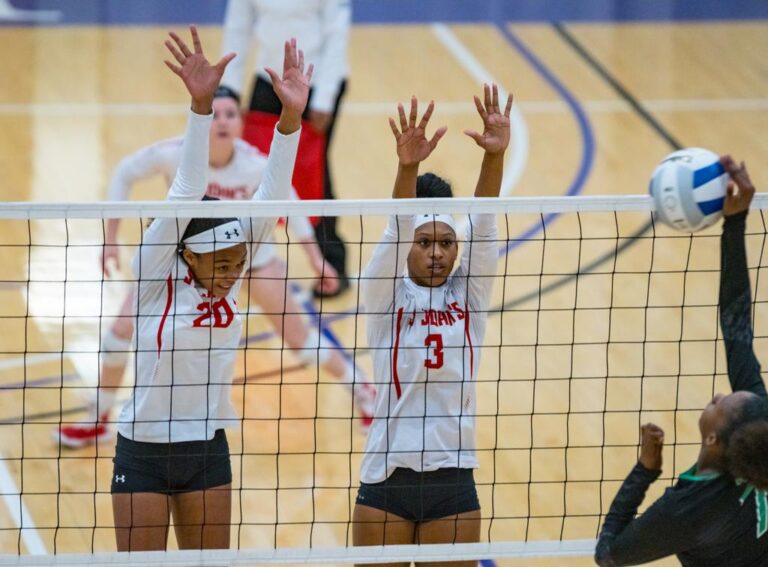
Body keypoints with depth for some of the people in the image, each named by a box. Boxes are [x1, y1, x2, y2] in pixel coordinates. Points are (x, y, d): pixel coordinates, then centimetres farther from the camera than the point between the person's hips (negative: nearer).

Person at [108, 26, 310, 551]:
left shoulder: (232, 270, -5)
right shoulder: (155, 275, -16)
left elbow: (271, 196, -16)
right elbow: (185, 194, -29)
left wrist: (291, 117, -30)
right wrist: (201, 106, -43)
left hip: (207, 451, 4)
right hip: (143, 452, -4)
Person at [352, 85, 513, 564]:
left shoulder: (468, 295, 6)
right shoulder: (387, 295, 1)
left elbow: (483, 221, -9)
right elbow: (396, 231, -17)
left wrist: (495, 155, -25)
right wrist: (407, 168, -36)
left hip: (453, 480, 2)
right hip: (387, 476, -2)